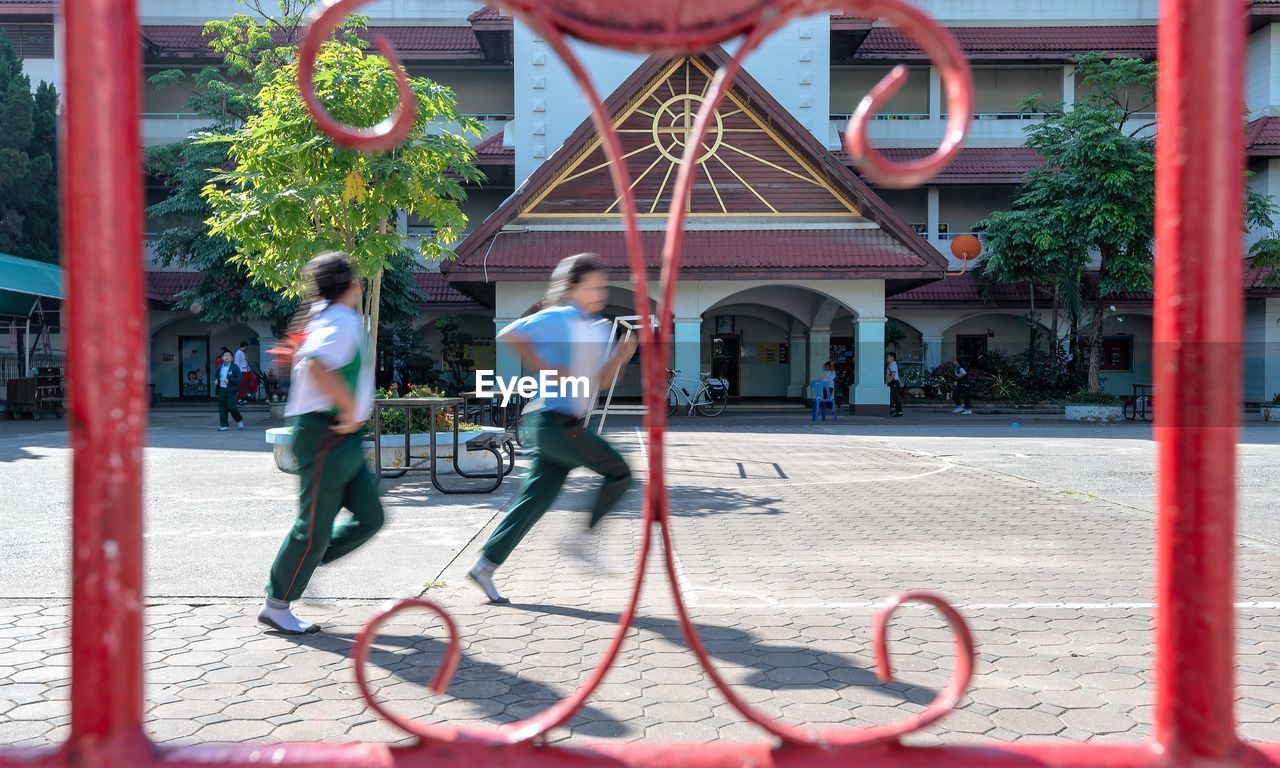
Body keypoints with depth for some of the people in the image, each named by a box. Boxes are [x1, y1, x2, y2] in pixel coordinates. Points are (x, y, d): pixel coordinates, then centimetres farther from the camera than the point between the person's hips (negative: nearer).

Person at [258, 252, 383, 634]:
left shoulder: (326, 318, 14)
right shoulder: (342, 322, -17)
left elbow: (302, 358, 30)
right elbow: (317, 365, -34)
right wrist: (350, 409, -26)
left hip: (344, 439, 10)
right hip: (326, 435, -10)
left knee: (369, 516, 10)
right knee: (315, 526, -1)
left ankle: (303, 565, 21)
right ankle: (276, 605, 14)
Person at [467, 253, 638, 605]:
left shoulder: (599, 328, 18)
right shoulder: (558, 319, -8)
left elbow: (599, 379, 21)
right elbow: (509, 334, -14)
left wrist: (620, 356, 3)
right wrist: (546, 369, -16)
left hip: (569, 425, 9)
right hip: (554, 421, -9)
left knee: (535, 500, 8)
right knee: (619, 473, -5)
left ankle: (485, 566, 14)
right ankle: (583, 537, 3)